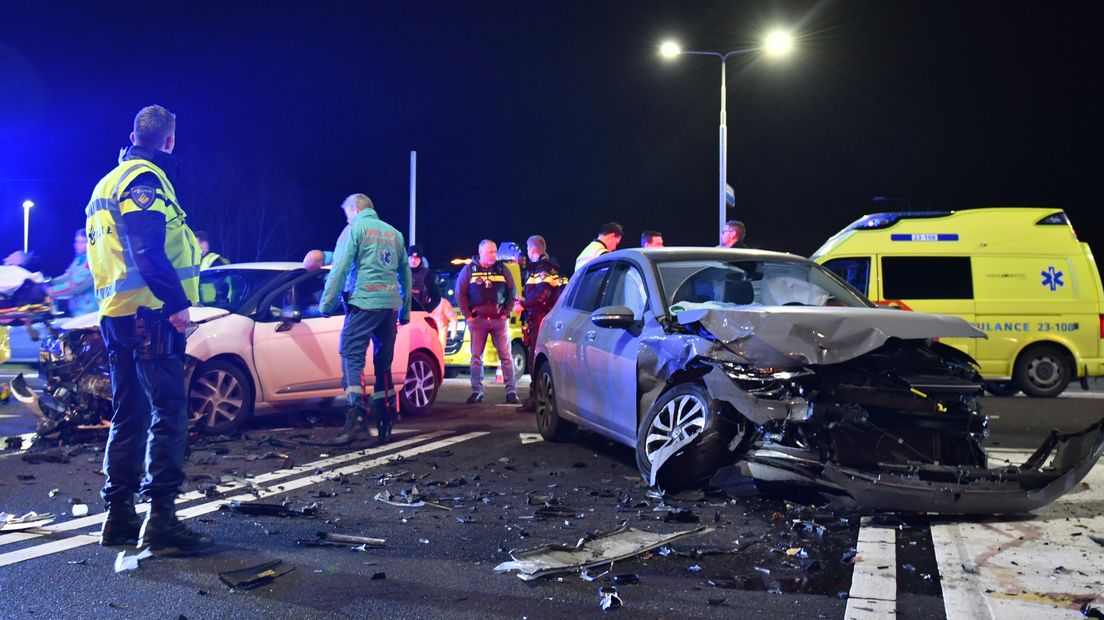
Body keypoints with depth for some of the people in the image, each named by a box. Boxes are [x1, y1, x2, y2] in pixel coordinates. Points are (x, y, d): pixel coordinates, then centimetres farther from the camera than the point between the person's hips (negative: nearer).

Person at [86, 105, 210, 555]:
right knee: (168, 412, -9)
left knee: (129, 415, 14)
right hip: (147, 313, -10)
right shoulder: (146, 179, -8)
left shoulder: (107, 184, 22)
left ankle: (118, 516, 18)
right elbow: (149, 251, -20)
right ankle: (162, 521, -11)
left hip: (116, 313, 10)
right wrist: (177, 303, -22)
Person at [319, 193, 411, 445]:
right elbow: (405, 273, 21)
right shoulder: (394, 233, 18)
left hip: (363, 302, -6)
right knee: (384, 363, 12)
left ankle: (357, 419, -22)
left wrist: (326, 304, -2)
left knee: (352, 358, -8)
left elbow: (340, 269, -7)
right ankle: (385, 424, 13)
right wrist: (406, 309, 26)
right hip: (390, 304, 6)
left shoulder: (355, 229, 1)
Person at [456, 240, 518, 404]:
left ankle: (511, 391, 1)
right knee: (476, 356, 3)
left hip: (499, 319, 0)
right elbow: (460, 294, 4)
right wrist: (468, 315, -3)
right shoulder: (469, 270, 3)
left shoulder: (502, 269, 6)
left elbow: (512, 292, 9)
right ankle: (477, 392, 10)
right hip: (477, 320, 0)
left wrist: (506, 312, 1)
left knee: (506, 355, -1)